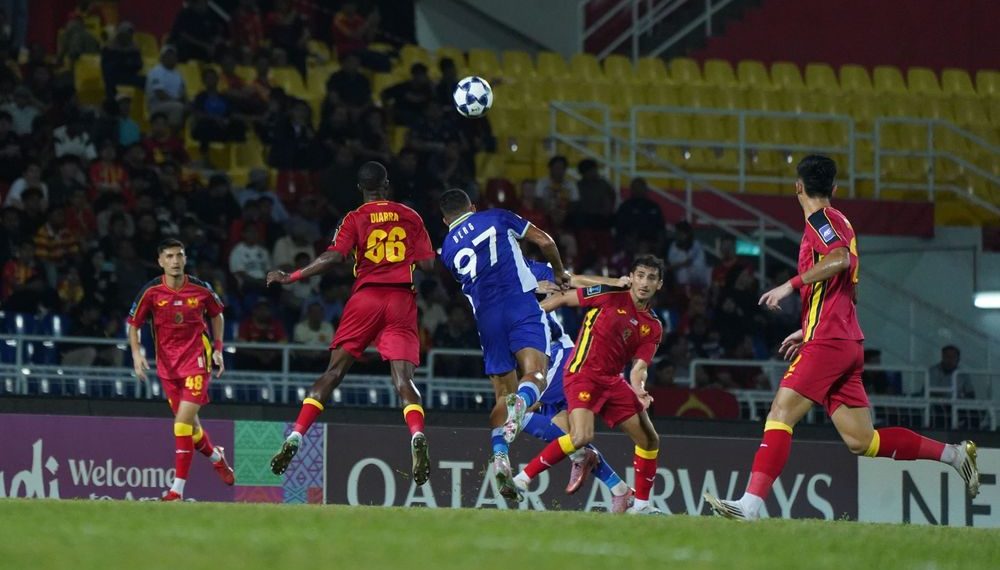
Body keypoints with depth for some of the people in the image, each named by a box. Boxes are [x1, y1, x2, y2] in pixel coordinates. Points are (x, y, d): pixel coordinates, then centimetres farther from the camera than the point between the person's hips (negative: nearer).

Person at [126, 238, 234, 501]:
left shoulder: (201, 289, -5)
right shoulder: (151, 292, -6)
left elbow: (217, 314, 14)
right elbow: (133, 324, 4)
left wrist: (218, 348, 7)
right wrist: (136, 353, -11)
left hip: (197, 361, -3)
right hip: (167, 365, 3)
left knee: (184, 421, -16)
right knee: (189, 424, 12)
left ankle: (178, 489, -15)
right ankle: (216, 457, 45)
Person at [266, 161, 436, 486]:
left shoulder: (356, 219, 4)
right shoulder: (410, 217, 11)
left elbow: (334, 256, -10)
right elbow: (427, 264, 6)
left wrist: (290, 277, -4)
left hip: (366, 296, -1)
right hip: (402, 298, 1)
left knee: (334, 371, 3)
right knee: (403, 378, -7)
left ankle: (295, 438, -4)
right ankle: (417, 437, -32)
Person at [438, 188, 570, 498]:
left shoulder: (448, 250, 19)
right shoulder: (497, 218, 12)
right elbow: (545, 241, 8)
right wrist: (559, 273, 26)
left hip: (486, 317, 3)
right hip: (521, 304, -3)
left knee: (502, 394, 9)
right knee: (535, 373, -15)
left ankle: (500, 455, -13)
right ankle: (521, 401, -51)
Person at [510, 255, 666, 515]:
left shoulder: (653, 327, 6)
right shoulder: (610, 296, -7)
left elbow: (638, 367, 0)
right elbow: (563, 298, 2)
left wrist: (639, 389, -22)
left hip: (613, 381, 7)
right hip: (583, 374, -7)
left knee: (650, 440, 4)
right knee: (582, 437, -28)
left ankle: (641, 504, 17)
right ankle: (524, 477, -18)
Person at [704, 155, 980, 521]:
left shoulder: (821, 220, -5)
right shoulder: (836, 222, 23)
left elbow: (840, 259, -27)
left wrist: (791, 285, -24)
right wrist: (806, 332, 31)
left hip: (827, 341, -9)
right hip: (847, 343, 9)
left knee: (780, 415, -14)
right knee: (861, 440, 8)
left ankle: (750, 504, -23)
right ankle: (955, 454, 10)